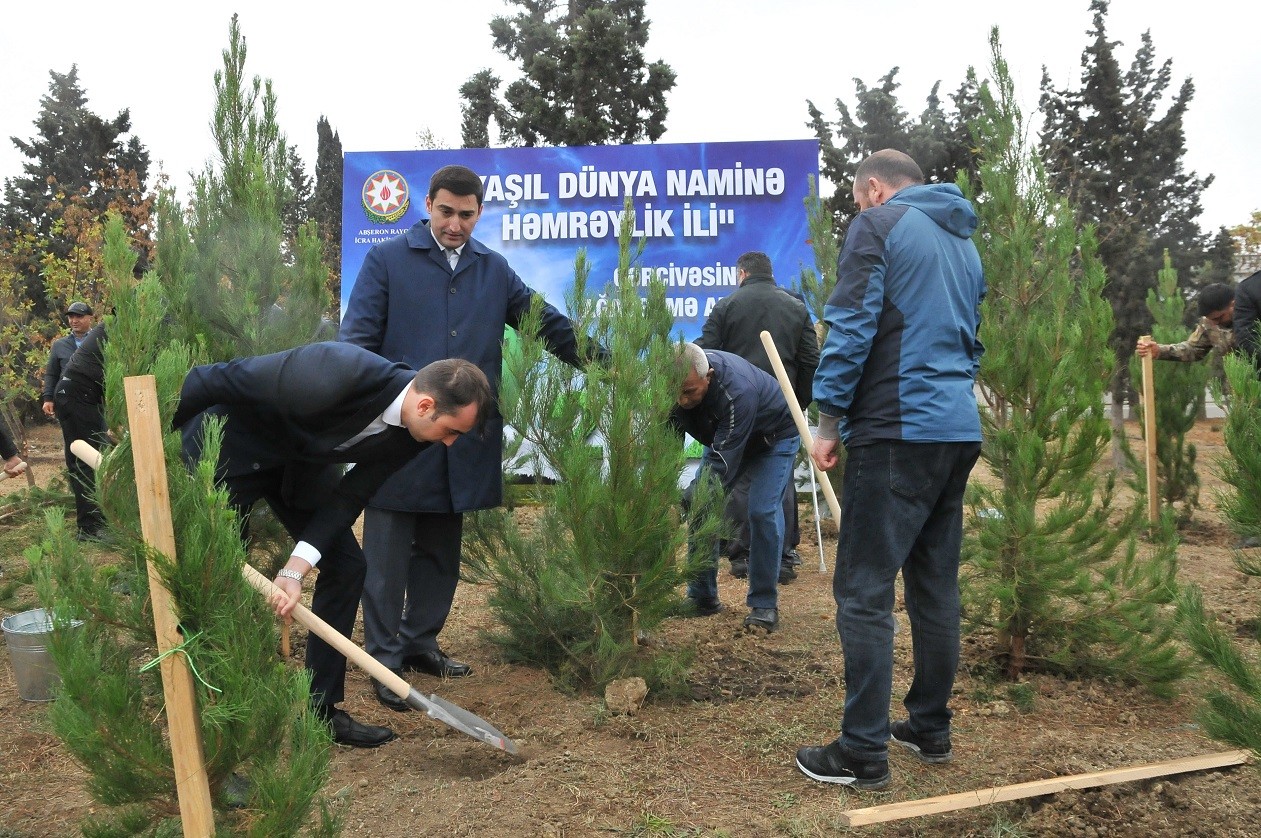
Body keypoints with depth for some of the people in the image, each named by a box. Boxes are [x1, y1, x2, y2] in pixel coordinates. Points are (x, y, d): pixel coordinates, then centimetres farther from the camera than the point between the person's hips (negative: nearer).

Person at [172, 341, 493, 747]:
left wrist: (296, 568, -23)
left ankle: (320, 710, 13)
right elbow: (215, 380, -28)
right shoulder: (337, 376, -39)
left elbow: (349, 497, -12)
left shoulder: (410, 431, -16)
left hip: (300, 457, 7)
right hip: (231, 444, -7)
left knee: (346, 566, 1)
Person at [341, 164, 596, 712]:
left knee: (440, 552, 14)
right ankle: (384, 658, 11)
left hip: (465, 438, 4)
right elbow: (357, 340, -4)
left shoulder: (493, 270, 12)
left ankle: (420, 642, 29)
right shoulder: (387, 260, 0)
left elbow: (551, 326, 15)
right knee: (388, 553, 1)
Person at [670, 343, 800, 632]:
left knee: (762, 512, -19)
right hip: (725, 436, 6)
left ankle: (764, 605, -6)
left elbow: (722, 463, -45)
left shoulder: (738, 391, -45)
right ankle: (702, 597, 9)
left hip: (774, 437, -6)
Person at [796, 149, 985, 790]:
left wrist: (829, 422, -8)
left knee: (864, 592, -4)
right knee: (935, 586, 15)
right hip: (960, 431, 8)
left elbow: (850, 327, -12)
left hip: (896, 431, -8)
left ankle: (863, 754, -1)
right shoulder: (963, 241, 21)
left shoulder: (877, 225, -3)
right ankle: (930, 729, 25)